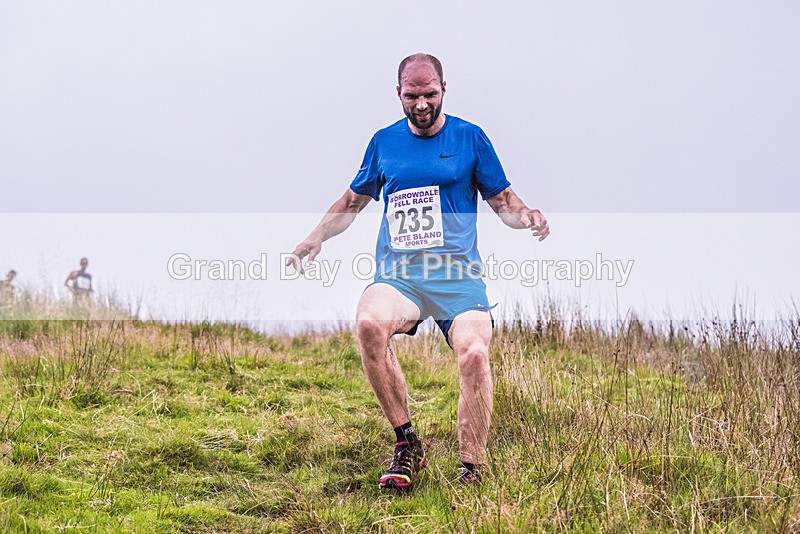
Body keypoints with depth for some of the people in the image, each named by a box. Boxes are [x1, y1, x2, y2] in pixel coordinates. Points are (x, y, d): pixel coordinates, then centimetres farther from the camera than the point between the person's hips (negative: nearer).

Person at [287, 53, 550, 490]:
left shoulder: (469, 138, 9)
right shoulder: (384, 142, 15)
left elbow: (502, 201, 12)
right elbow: (353, 201, 26)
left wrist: (527, 217, -10)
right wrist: (317, 236, 9)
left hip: (458, 274, -1)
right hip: (397, 274, 1)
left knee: (474, 354, -28)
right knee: (369, 323, -33)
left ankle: (471, 474, -16)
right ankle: (406, 444, -20)